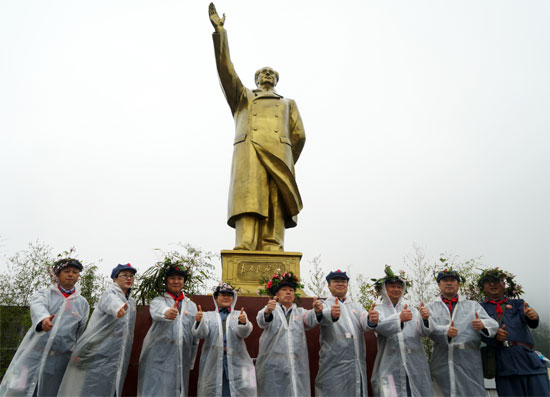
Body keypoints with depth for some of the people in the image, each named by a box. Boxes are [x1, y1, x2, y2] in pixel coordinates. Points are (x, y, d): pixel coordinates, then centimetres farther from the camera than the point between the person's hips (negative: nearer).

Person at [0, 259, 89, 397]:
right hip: (33, 354, -1)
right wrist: (43, 319, -41)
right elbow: (37, 306, -19)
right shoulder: (45, 294, 5)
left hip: (58, 360, 1)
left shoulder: (82, 303, 9)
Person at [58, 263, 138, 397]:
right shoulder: (110, 293, -7)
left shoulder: (131, 302, 16)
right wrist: (118, 307, -57)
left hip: (117, 359, 6)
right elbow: (111, 301, -34)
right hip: (99, 354, -6)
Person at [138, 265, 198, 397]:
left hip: (182, 362, 3)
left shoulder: (192, 306, 13)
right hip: (158, 360, -3)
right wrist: (166, 313, -46)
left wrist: (191, 363, 14)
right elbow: (156, 312, -24)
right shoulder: (158, 301, 2)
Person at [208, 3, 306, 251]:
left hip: (278, 155, 1)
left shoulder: (288, 104, 33)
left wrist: (288, 164, 13)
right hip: (248, 152, 0)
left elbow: (298, 136, 21)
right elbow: (225, 68, 18)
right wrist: (219, 31, 12)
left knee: (275, 212, -13)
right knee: (249, 203, -18)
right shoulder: (242, 97, 31)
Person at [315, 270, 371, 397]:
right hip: (334, 367, -4)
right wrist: (332, 315, -46)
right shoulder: (325, 305, 2)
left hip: (358, 367, 4)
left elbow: (366, 324, -6)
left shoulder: (357, 307, 15)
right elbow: (323, 317, -22)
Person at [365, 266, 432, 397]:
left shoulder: (412, 309, 12)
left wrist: (425, 318, -25)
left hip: (416, 369, 3)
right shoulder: (378, 310, 4)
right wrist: (400, 318, -36)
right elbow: (381, 327, -17)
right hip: (390, 369, -2)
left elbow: (424, 332, -3)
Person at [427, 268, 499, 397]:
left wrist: (482, 325, -19)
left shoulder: (473, 306, 17)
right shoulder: (431, 307, 12)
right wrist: (445, 331, -25)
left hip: (469, 363, 1)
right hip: (442, 365, -1)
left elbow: (493, 325, 4)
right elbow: (430, 328, -5)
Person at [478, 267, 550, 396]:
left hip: (527, 358, 1)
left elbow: (532, 323, 1)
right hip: (502, 361, -1)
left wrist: (532, 315, -24)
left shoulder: (517, 303, 21)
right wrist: (494, 335, -22)